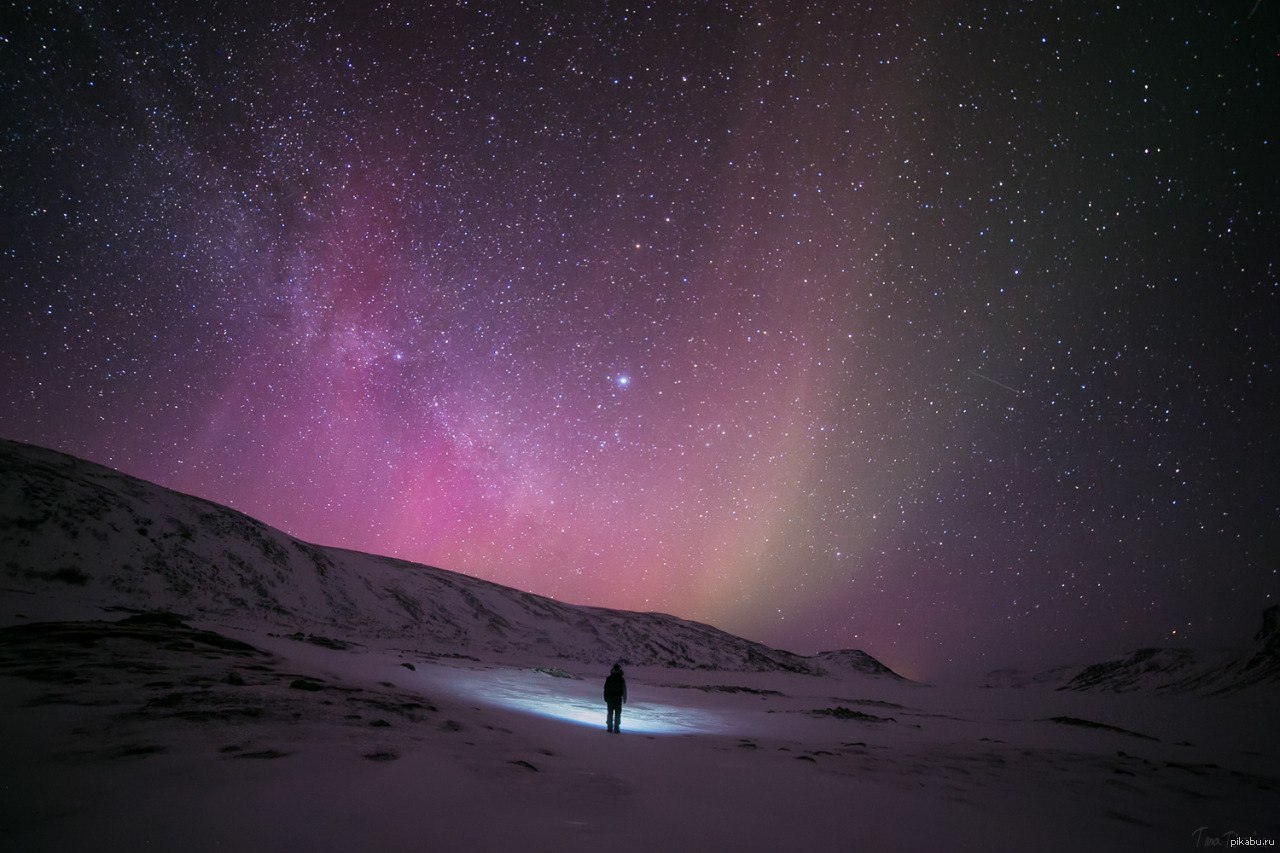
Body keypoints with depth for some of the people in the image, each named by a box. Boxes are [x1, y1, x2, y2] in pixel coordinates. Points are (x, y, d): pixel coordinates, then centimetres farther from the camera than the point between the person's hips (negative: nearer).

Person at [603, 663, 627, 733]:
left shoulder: (608, 678, -3)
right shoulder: (622, 679, -9)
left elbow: (605, 689, 0)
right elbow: (624, 690, -7)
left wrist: (605, 698, 8)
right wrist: (624, 698, 2)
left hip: (610, 698, 2)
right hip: (618, 698, -2)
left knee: (610, 713, 11)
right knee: (617, 714, 6)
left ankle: (609, 728, 13)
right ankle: (616, 729, 4)